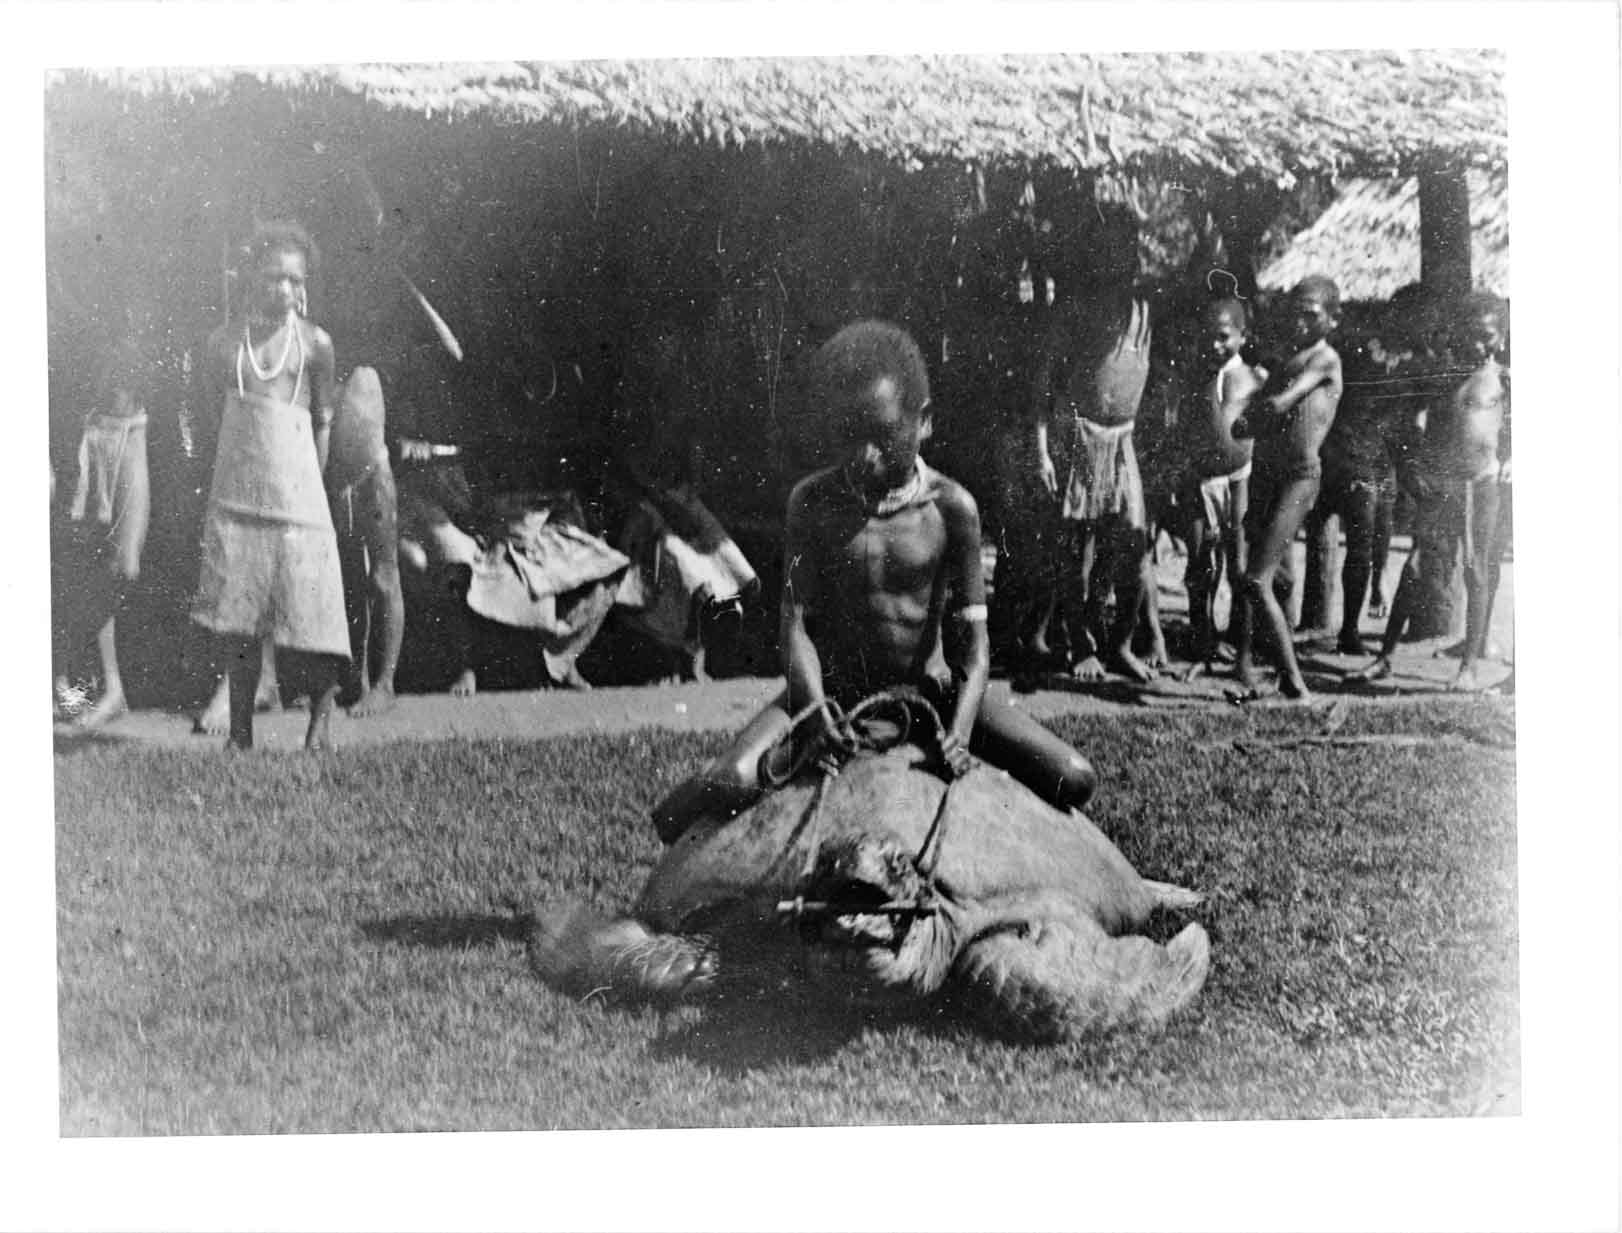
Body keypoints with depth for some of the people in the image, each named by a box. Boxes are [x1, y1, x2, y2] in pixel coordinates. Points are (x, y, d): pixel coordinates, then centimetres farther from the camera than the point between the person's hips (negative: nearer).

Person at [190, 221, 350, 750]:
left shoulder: (313, 343, 1)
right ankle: (240, 730, 10)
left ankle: (321, 713, 18)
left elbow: (323, 421, 8)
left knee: (306, 612, -3)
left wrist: (309, 483, 8)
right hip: (234, 499, 2)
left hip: (296, 498, -2)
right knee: (234, 624, 2)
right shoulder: (224, 342, 6)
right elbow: (214, 409, 16)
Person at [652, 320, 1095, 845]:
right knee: (729, 786, -30)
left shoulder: (952, 507, -9)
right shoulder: (813, 501, -8)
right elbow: (796, 623, -12)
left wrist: (959, 733, -26)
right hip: (832, 688, -1)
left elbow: (973, 636, -9)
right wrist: (818, 714, -30)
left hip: (929, 689, 1)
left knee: (1073, 781, -14)